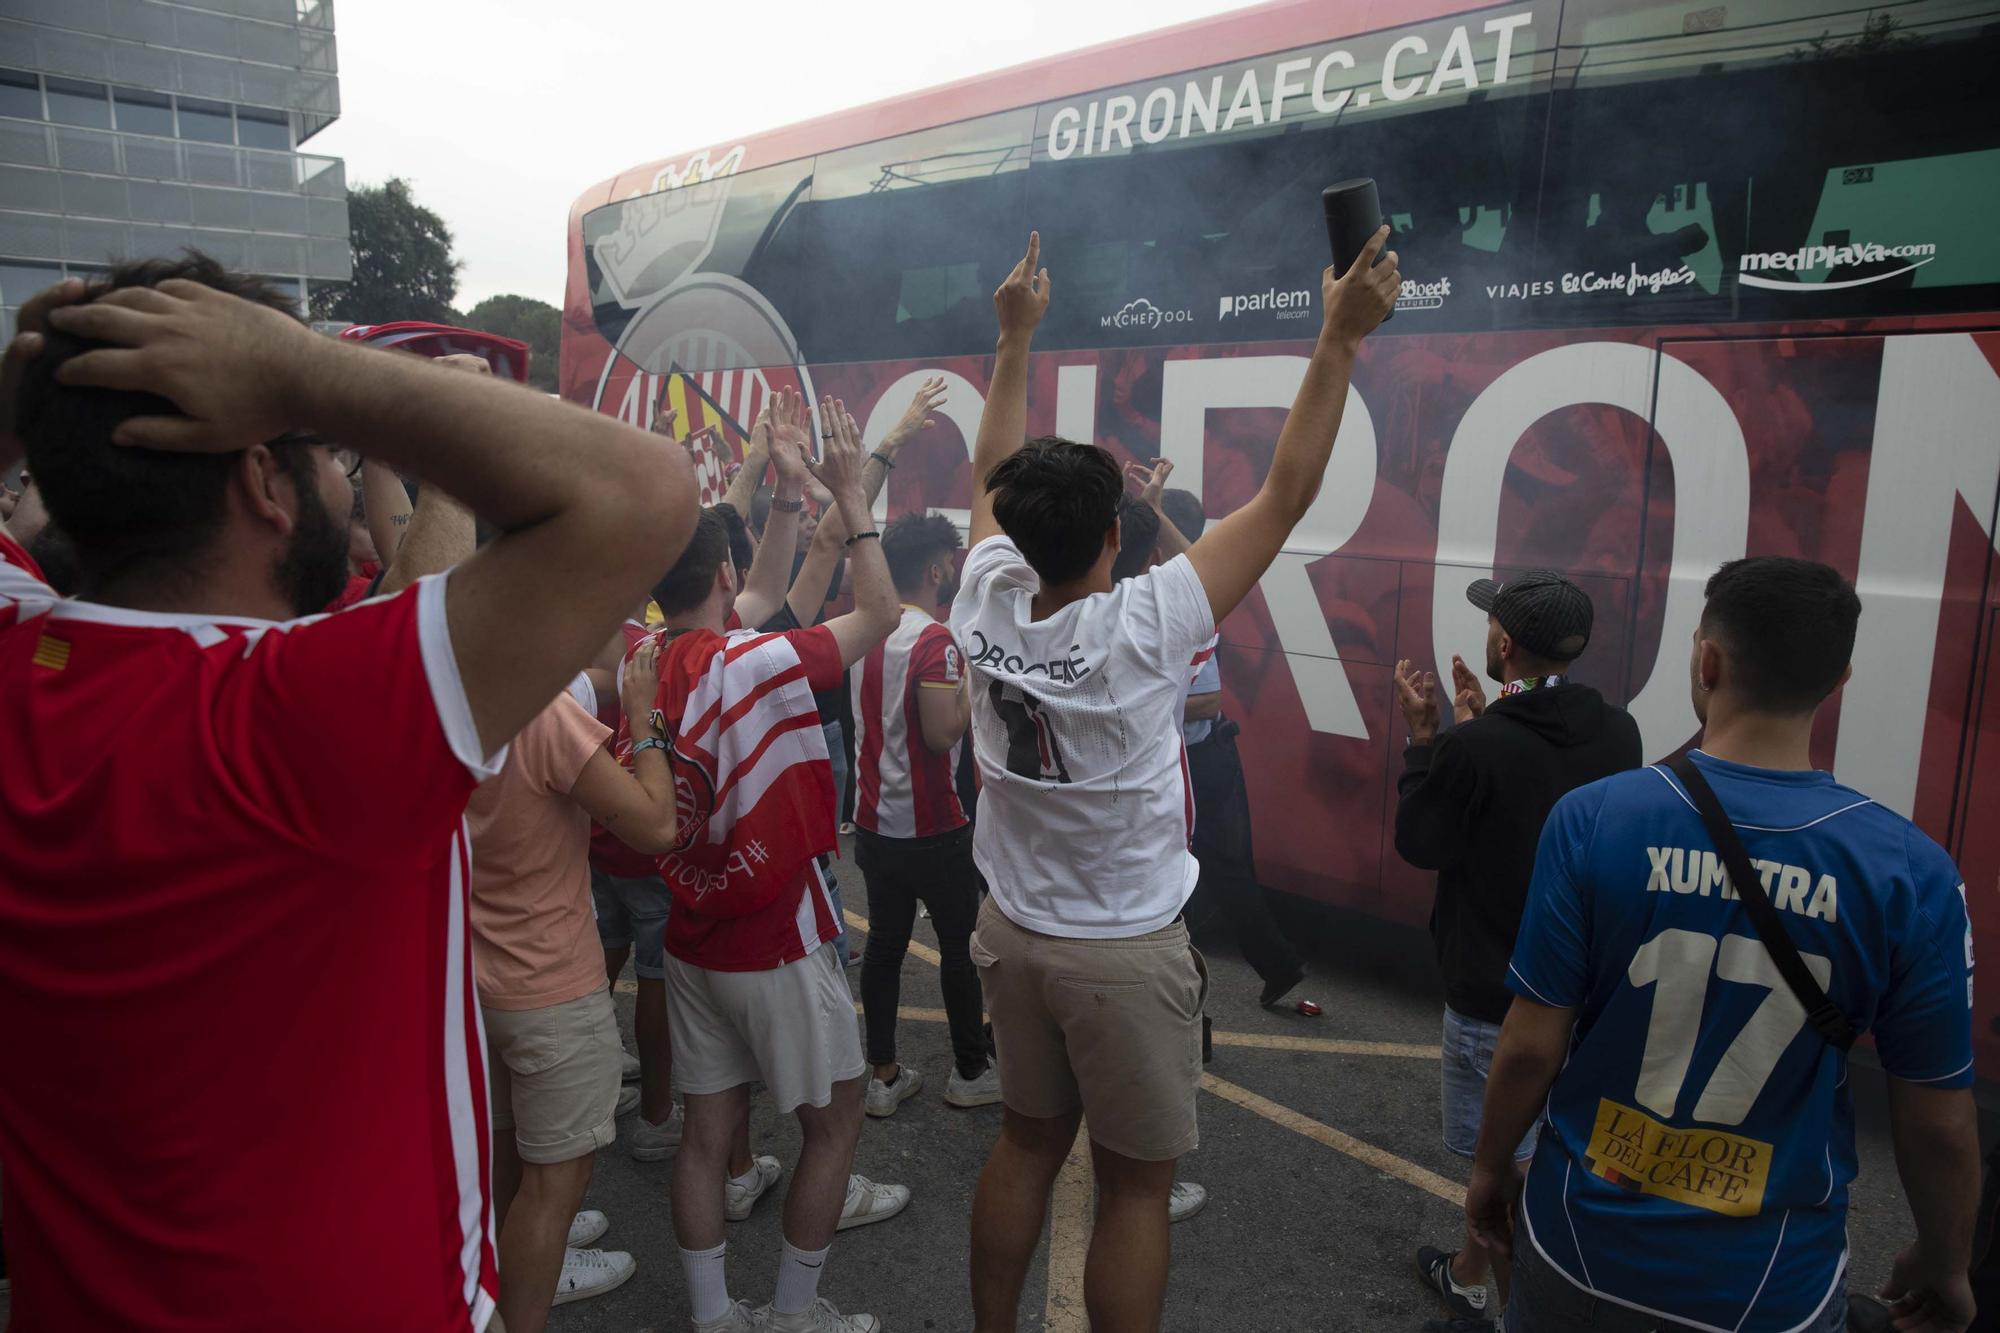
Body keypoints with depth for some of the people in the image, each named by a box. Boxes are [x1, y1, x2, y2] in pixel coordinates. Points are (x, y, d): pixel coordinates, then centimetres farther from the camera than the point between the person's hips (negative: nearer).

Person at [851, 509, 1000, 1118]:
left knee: (884, 943, 12)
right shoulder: (934, 641, -19)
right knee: (961, 945, 9)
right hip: (933, 827, -7)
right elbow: (943, 733, -26)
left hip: (874, 821, 7)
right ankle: (971, 1071, 22)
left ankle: (884, 1077, 20)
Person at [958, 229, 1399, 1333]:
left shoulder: (986, 608, -10)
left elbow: (991, 475, 8)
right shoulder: (1140, 628, -23)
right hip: (1127, 952, -6)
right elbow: (1285, 497, -18)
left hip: (1014, 931, 6)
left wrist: (1015, 336, 14)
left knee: (1026, 1143, 22)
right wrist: (1339, 340, -14)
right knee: (1136, 1184, 10)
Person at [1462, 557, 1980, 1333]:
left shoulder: (1592, 819, -18)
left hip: (1583, 1249, 0)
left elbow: (1530, 1046, -13)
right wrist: (1944, 1266, 13)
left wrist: (1490, 1166, 5)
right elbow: (1938, 1123, -6)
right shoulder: (1912, 873, -15)